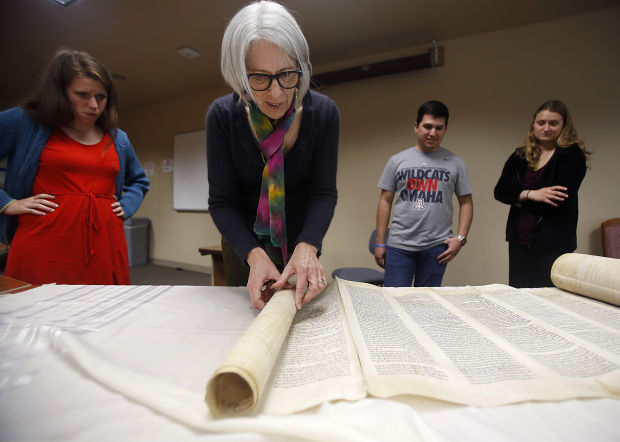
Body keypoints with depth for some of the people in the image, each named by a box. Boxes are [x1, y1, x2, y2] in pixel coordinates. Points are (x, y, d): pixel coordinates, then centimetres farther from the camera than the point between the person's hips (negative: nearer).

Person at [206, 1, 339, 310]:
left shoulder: (323, 113, -18)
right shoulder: (222, 115, -19)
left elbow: (324, 193, -18)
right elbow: (221, 201, -19)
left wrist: (307, 248, -37)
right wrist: (254, 255, -35)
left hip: (301, 241, 1)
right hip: (243, 243, 0)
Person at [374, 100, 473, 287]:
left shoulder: (455, 163, 8)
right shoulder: (397, 161, 6)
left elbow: (466, 203, 10)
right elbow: (385, 201, 5)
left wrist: (460, 237, -3)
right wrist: (380, 243, 2)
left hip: (437, 247, 1)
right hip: (399, 245, 0)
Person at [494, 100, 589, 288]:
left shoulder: (572, 155, -2)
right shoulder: (520, 156, 9)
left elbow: (560, 200, -15)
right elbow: (500, 191, -2)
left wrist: (519, 199, -8)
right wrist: (531, 194, -16)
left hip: (553, 244, -4)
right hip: (520, 241, 4)